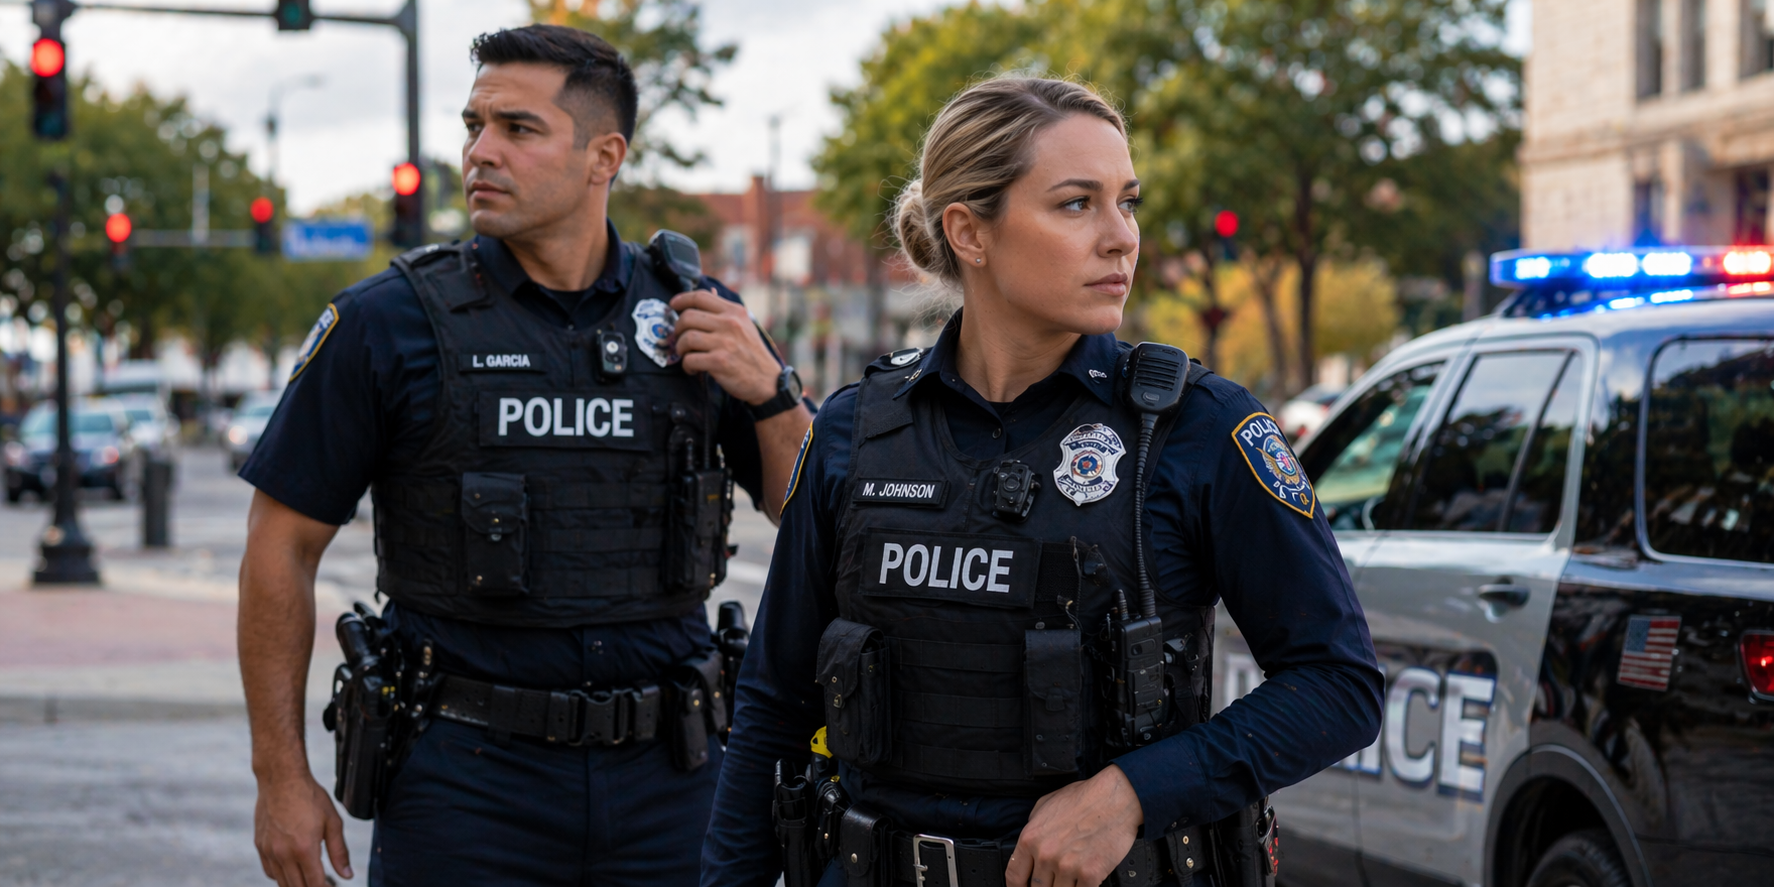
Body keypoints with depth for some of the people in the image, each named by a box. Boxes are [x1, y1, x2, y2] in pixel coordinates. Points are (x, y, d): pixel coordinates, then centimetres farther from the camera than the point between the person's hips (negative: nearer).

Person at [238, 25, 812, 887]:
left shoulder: (695, 316, 5)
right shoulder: (390, 323, -3)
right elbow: (281, 548, 0)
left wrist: (769, 390, -7)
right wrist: (281, 776, -2)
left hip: (665, 781, 3)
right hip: (465, 776, -2)